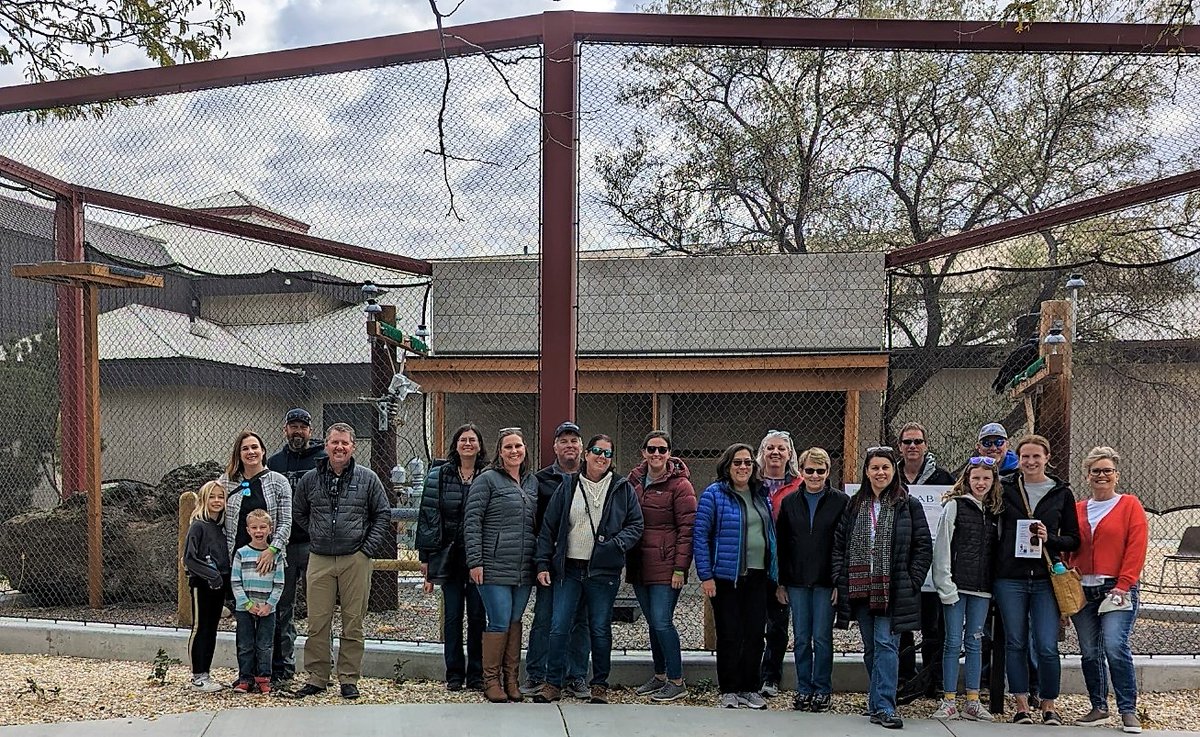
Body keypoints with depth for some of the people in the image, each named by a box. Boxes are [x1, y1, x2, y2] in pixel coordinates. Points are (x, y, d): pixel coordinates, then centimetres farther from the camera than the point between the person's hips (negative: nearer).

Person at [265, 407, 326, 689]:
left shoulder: (324, 459, 1)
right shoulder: (273, 462, 11)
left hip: (315, 545, -3)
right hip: (282, 546, 3)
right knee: (282, 610, 8)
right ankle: (282, 670, 17)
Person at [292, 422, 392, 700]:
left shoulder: (367, 478, 2)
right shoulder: (310, 479, 6)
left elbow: (383, 514, 6)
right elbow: (300, 514, 18)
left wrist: (368, 547, -2)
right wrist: (317, 537, 7)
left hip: (355, 560, -1)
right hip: (319, 561, 1)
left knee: (353, 624, 4)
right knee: (317, 623, 4)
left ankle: (349, 679, 15)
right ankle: (317, 678, 17)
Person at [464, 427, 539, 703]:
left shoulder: (532, 482, 15)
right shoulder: (486, 480, -3)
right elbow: (472, 522, -7)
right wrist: (475, 561, -13)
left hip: (524, 569, 5)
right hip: (494, 567, -5)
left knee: (515, 622, 10)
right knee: (499, 623, -4)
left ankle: (512, 680, 19)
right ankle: (491, 680, 9)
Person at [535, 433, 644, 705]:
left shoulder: (623, 488, 5)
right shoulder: (568, 486, 6)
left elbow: (636, 524, 6)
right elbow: (548, 527, 7)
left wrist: (617, 543, -13)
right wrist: (543, 564, 2)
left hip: (604, 572, -1)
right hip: (568, 569, 1)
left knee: (600, 630, 6)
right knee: (558, 628, -1)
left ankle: (600, 685, 20)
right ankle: (553, 684, 11)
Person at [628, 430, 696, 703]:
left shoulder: (680, 485, -7)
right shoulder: (634, 481, 10)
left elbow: (687, 529, -10)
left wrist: (680, 568, -14)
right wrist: (627, 561, 10)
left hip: (665, 567, -6)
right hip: (640, 565, 6)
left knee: (661, 621, -9)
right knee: (653, 622, 13)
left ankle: (677, 682, 2)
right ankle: (659, 675, 25)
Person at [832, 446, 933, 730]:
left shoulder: (908, 505, 0)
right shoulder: (854, 505, 10)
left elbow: (924, 546, 0)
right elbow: (839, 543, 11)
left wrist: (912, 581, -6)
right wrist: (840, 579, 3)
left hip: (892, 590, -4)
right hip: (860, 589, 4)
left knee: (886, 645, -10)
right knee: (870, 648, 11)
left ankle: (883, 707, -9)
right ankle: (881, 701, 23)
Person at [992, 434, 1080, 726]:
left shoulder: (1062, 492, 6)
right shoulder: (1005, 487, 4)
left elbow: (1074, 540, 6)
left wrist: (1049, 538, -7)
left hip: (1046, 579, 0)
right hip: (1010, 578, 0)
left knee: (1047, 647, -4)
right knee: (1015, 644, 6)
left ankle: (1049, 705, 14)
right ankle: (1022, 705, 17)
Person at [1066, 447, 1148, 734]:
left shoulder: (1129, 505, 3)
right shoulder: (1077, 509, 14)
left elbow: (1136, 548, -5)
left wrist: (1123, 585, -12)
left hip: (1117, 589, -4)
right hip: (1082, 590, 5)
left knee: (1115, 646, -16)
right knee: (1089, 653, 7)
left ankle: (1129, 711, -5)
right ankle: (1099, 708, 19)